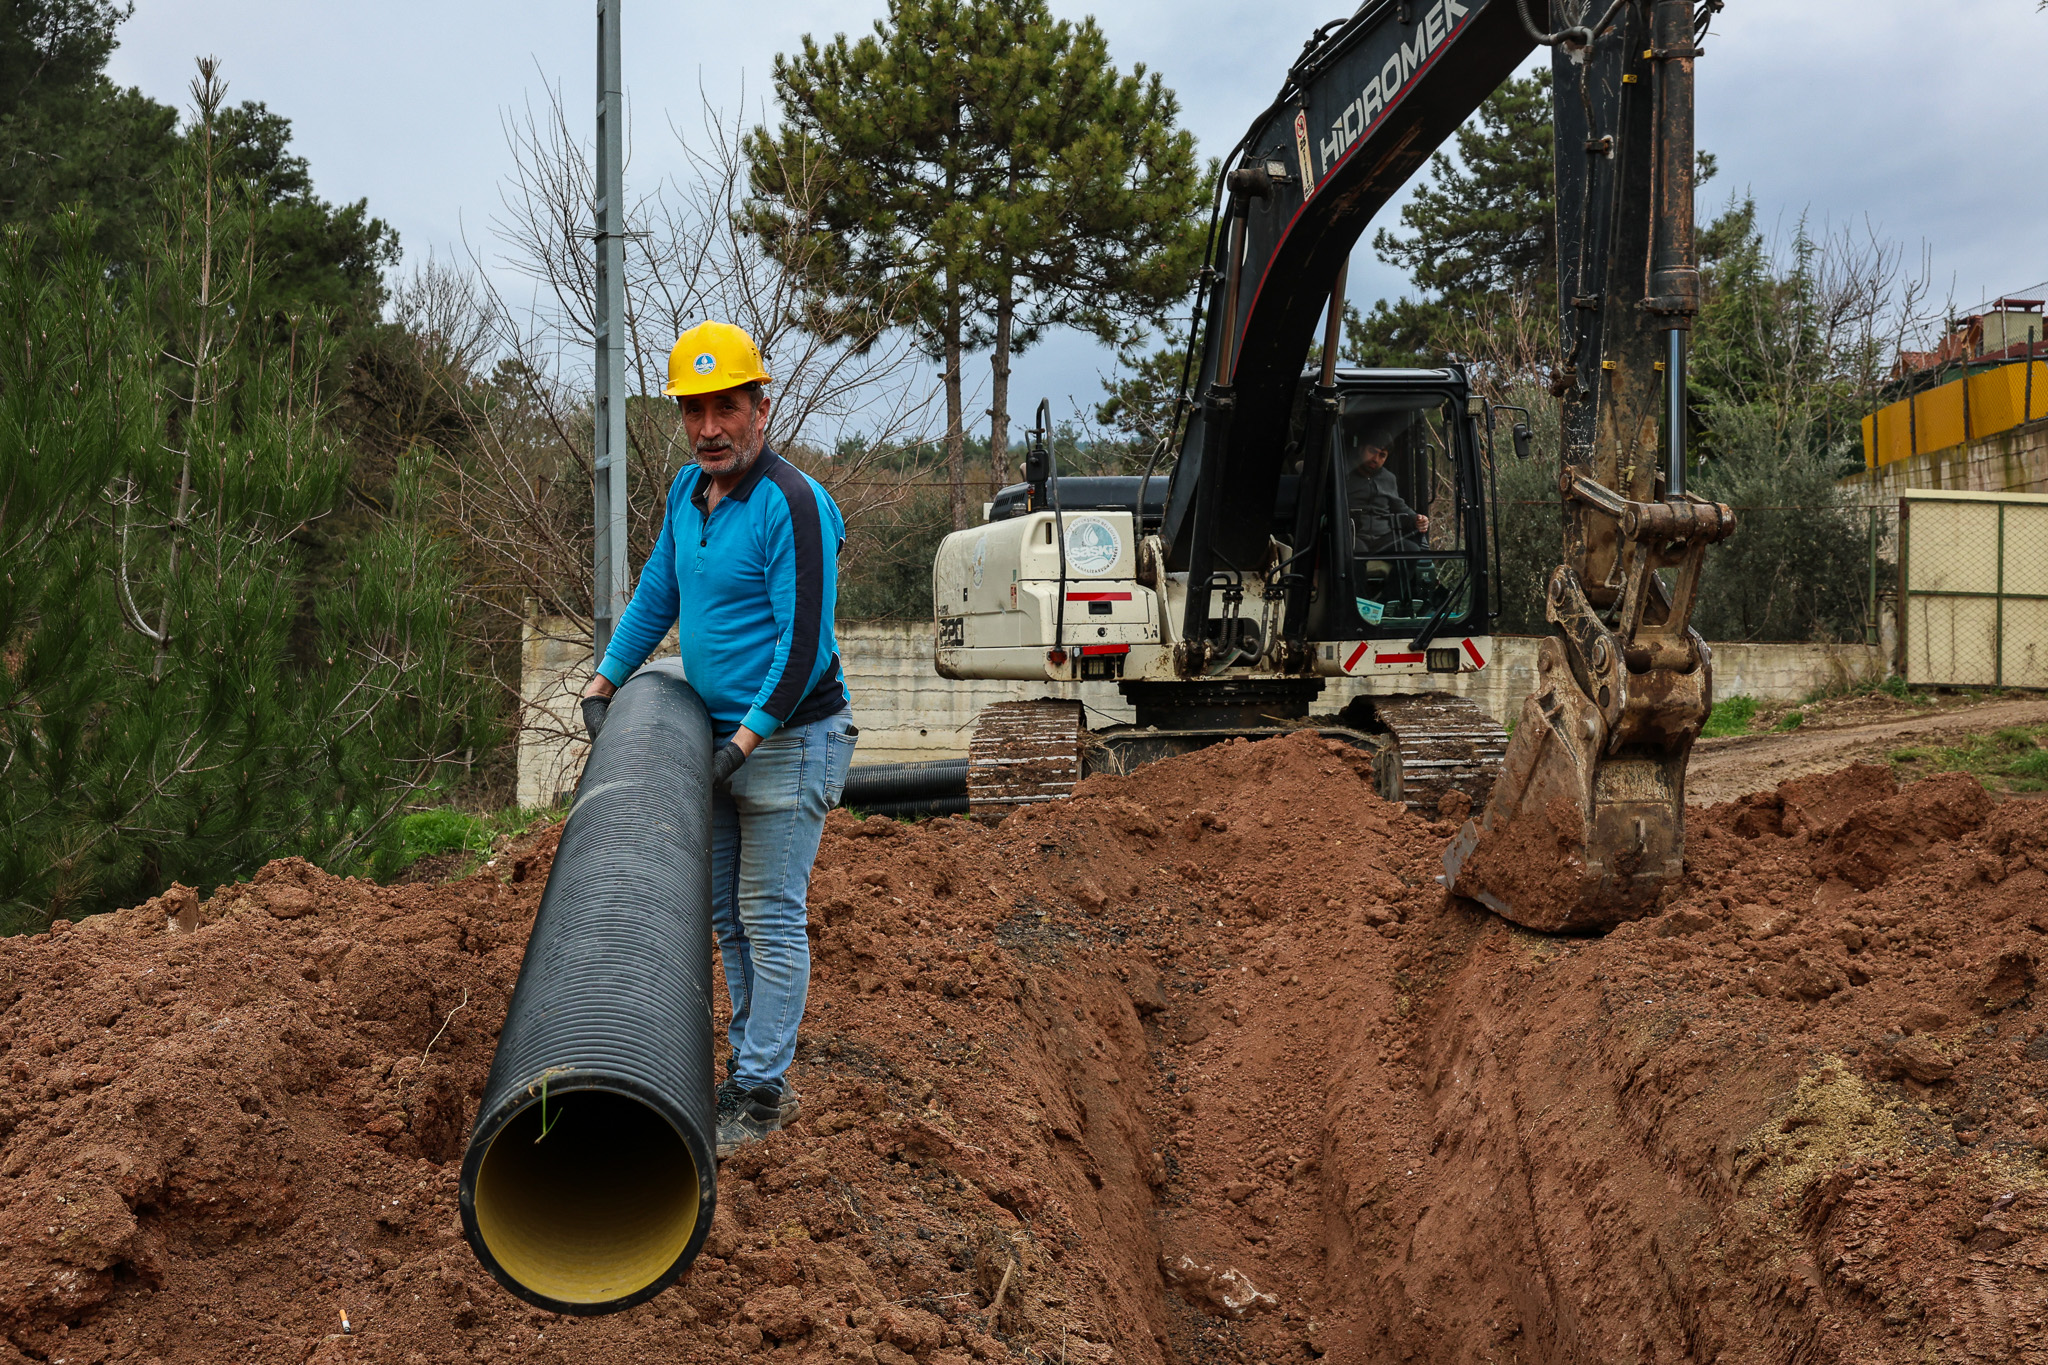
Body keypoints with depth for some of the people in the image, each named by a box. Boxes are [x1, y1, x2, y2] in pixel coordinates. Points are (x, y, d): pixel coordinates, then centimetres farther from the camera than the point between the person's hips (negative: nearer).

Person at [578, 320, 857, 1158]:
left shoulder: (794, 505, -20)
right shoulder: (689, 491, 7)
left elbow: (805, 646, -22)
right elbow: (657, 593, 20)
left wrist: (744, 742, -21)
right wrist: (603, 685, 17)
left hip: (789, 739, -8)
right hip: (722, 736, 9)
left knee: (771, 920, -3)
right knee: (728, 918, 14)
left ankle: (760, 1094, 5)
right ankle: (754, 1071, 25)